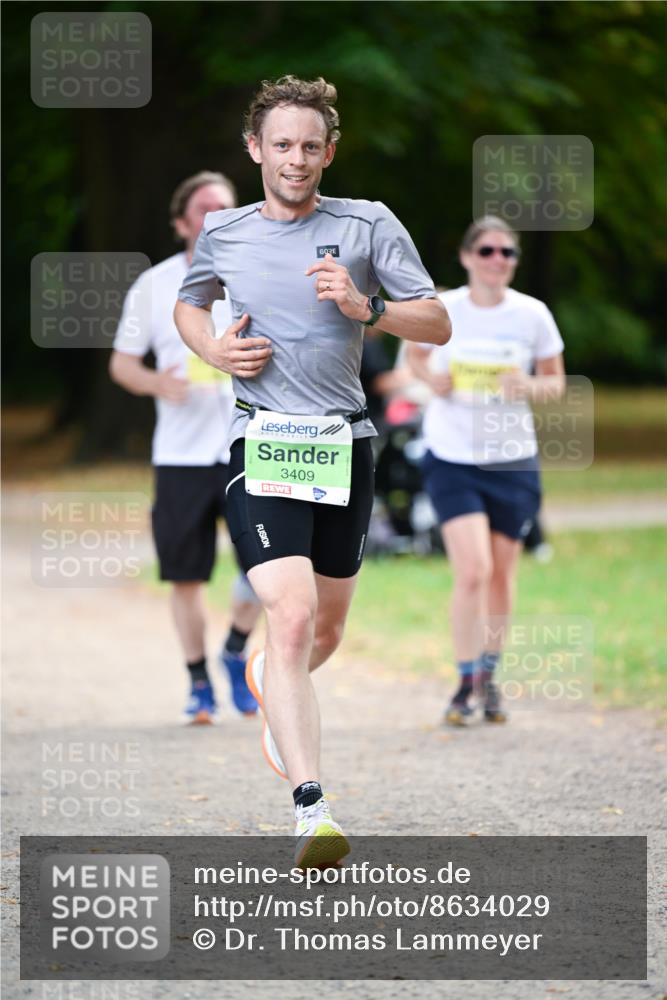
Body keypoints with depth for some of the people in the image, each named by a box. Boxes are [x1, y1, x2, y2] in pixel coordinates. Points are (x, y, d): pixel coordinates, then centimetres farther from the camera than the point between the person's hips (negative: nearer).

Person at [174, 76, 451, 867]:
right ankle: (311, 811, -27)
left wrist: (366, 307, -17)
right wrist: (215, 349, 4)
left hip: (345, 446, 2)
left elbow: (437, 324, 1)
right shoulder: (222, 233, 7)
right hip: (262, 447, -2)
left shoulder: (368, 225, 2)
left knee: (325, 631, 15)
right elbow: (188, 305, 26)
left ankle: (271, 682, 53)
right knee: (292, 618, -20)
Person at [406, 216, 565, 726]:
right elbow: (415, 353, 14)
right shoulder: (441, 311, -5)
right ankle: (466, 683, -2)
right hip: (453, 460, -2)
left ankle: (489, 675, 30)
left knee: (501, 575, 10)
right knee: (473, 571, -15)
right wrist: (430, 376, -8)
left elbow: (556, 382, 6)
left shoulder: (532, 315, -3)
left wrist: (531, 387, -16)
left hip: (513, 459, 2)